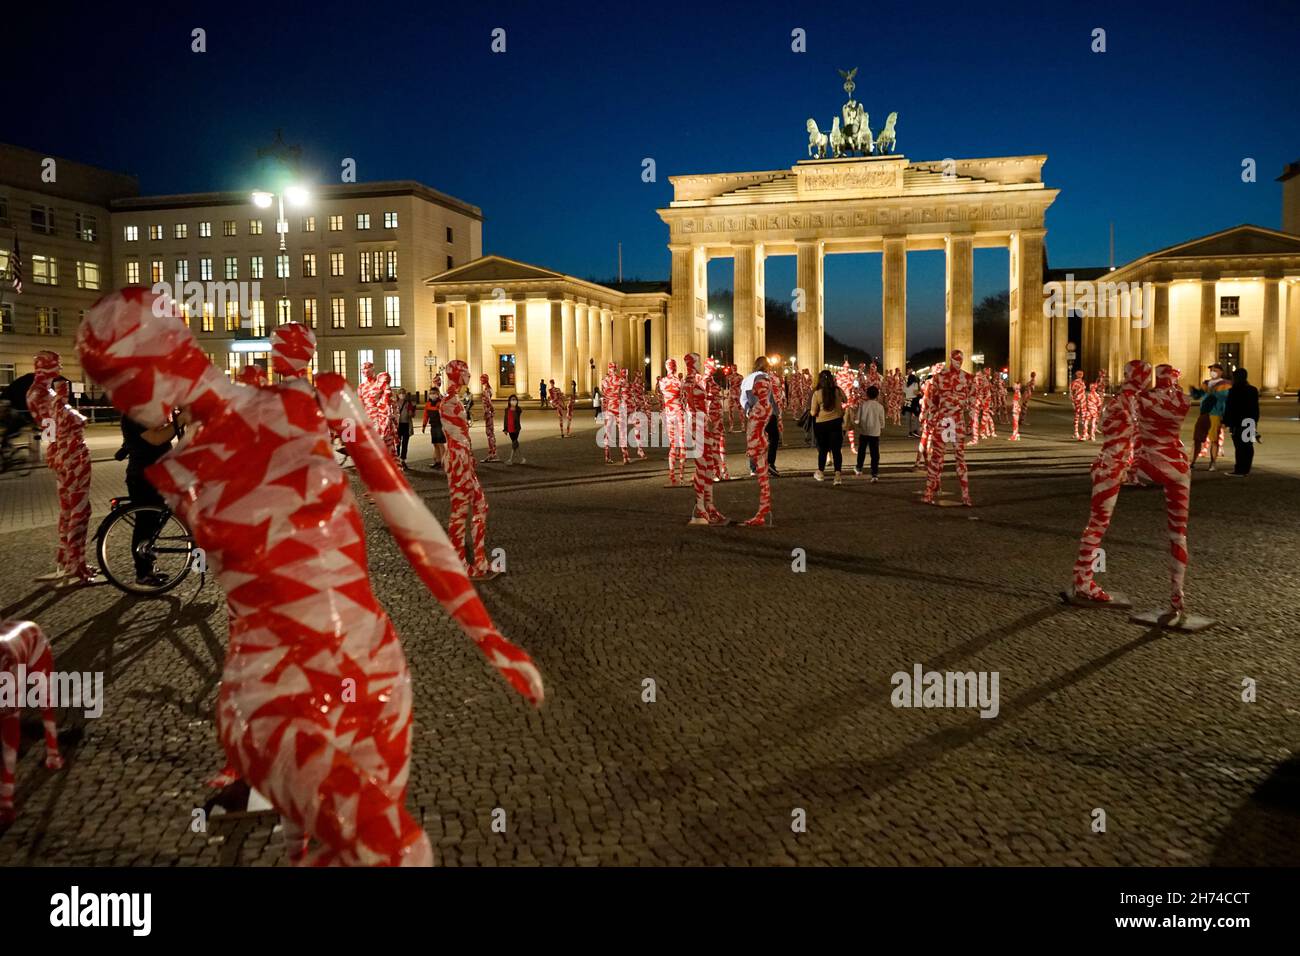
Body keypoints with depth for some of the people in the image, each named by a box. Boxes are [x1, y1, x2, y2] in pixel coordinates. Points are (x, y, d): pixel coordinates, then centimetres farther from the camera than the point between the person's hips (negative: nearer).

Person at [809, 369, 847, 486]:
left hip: (821, 424, 0)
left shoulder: (817, 393, -10)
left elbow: (813, 413, -7)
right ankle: (837, 475, -7)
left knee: (822, 449, 17)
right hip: (836, 422, 0)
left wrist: (810, 410, 15)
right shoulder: (838, 390, -5)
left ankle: (820, 473, 31)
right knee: (836, 449, 2)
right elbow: (845, 400, 17)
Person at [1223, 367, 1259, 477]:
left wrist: (1225, 422, -6)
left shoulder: (1233, 391, -11)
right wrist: (1255, 421, 22)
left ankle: (1239, 470, -7)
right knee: (1248, 446, 10)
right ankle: (1246, 469, 16)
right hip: (1251, 422, 7)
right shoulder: (1253, 390, 10)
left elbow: (1229, 408, -11)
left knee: (1239, 446, -7)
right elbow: (1256, 408, 15)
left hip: (1238, 422, -7)